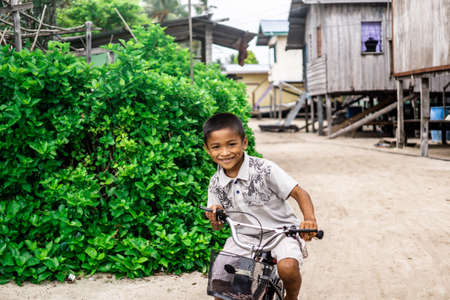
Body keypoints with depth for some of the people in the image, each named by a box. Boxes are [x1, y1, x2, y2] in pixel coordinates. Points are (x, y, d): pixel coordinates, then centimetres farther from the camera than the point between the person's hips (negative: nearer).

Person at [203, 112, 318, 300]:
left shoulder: (264, 169, -18)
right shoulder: (215, 184, -3)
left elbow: (299, 193, -16)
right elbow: (218, 226, 3)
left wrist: (309, 219, -35)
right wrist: (215, 216, -22)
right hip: (244, 237, 4)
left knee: (287, 267, -30)